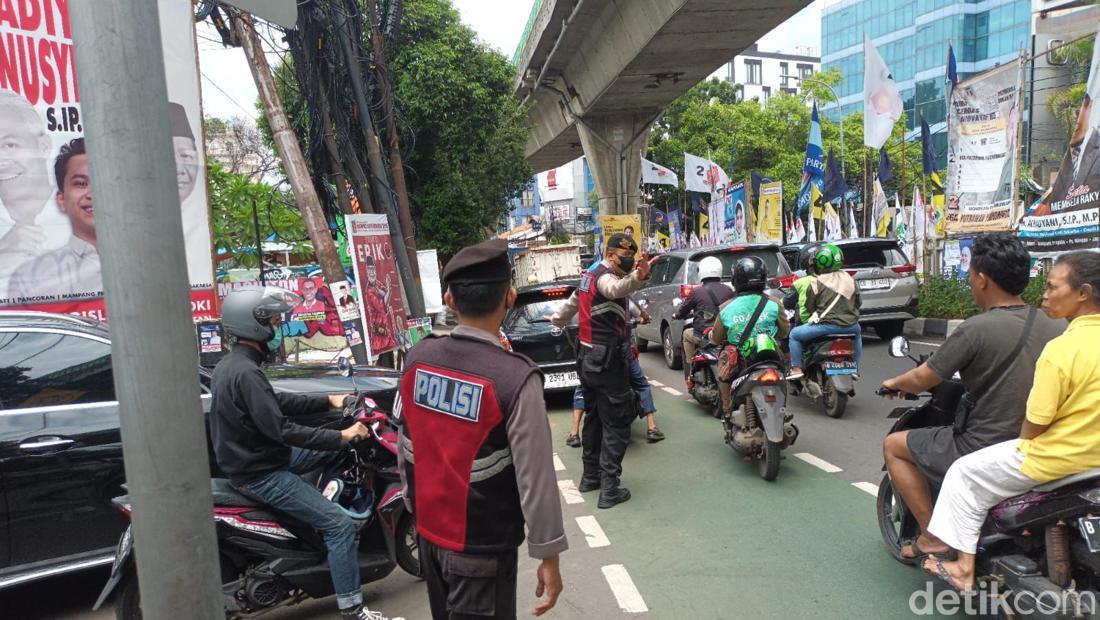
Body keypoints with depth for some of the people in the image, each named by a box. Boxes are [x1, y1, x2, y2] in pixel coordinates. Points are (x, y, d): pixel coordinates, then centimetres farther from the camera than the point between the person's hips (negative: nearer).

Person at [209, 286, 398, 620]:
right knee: (340, 525, -12)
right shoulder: (245, 373, -25)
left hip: (258, 457, 10)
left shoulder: (230, 364, 7)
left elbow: (278, 402, 15)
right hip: (261, 474, -10)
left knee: (336, 450, 17)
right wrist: (342, 436, -22)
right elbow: (282, 429, -27)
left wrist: (329, 401, 11)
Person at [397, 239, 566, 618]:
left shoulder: (417, 360, -8)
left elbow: (405, 448, 3)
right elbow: (535, 478, -20)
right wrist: (548, 556, -9)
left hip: (428, 533, 6)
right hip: (482, 549, -5)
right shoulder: (516, 378, -25)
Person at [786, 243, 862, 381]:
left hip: (827, 325, -6)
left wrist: (815, 314, 21)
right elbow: (858, 303, 18)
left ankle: (796, 369, 2)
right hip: (850, 325, 6)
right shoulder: (849, 279, 10)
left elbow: (809, 306, 0)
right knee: (857, 333, 41)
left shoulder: (817, 282, -6)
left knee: (794, 335, 9)